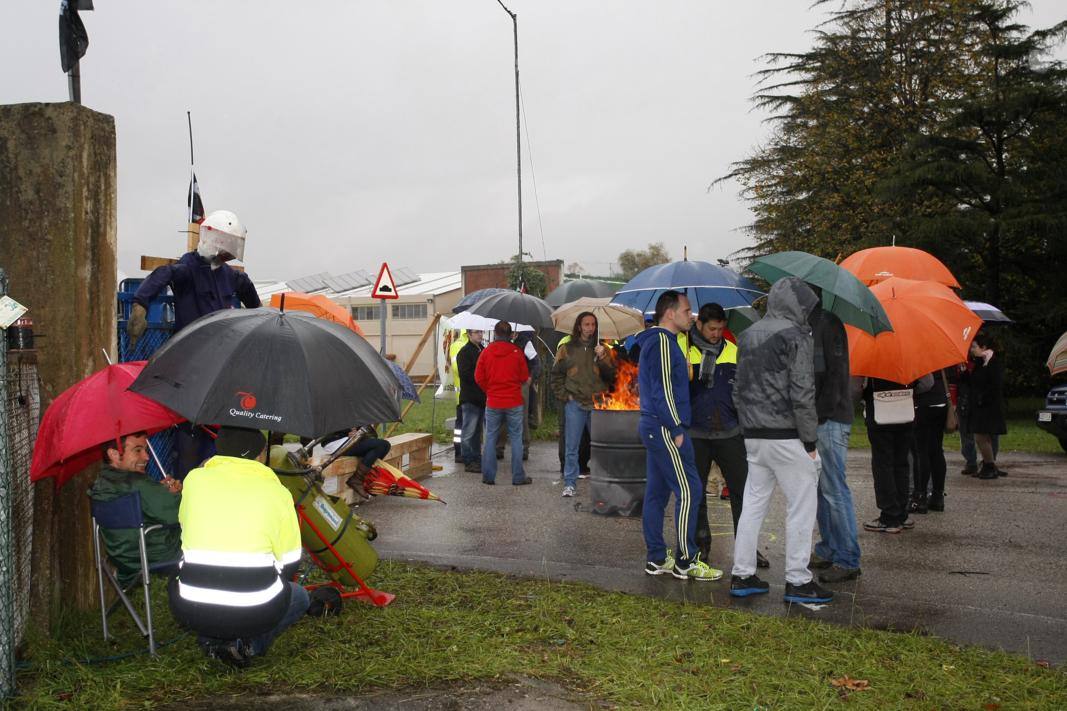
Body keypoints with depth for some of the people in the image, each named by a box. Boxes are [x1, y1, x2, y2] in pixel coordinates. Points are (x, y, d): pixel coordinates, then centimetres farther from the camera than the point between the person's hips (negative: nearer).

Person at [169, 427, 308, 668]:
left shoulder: (195, 479, 4)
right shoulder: (277, 492, -1)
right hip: (254, 615, -2)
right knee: (299, 597, 31)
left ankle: (210, 640, 11)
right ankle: (248, 645, 5)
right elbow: (289, 564, 4)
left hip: (192, 613, 2)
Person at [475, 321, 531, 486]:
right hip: (514, 403, -1)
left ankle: (488, 475, 9)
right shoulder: (517, 352, -6)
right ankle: (518, 476, 6)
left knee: (490, 438, 10)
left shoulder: (486, 352, -2)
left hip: (493, 403, 1)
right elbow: (524, 377, -1)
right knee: (516, 438, 5)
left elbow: (479, 378, 0)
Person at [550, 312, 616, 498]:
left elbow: (611, 376, 3)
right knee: (572, 447, 1)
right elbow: (556, 375, 7)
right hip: (575, 404, -1)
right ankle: (570, 484, 7)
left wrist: (602, 359, -11)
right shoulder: (567, 349, 6)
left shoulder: (602, 350, 10)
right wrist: (564, 396, -1)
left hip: (598, 405, 1)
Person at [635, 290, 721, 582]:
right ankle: (687, 562, -4)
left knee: (656, 493, 11)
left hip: (652, 427, 11)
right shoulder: (662, 341, -13)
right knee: (688, 491, -7)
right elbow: (662, 390, -19)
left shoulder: (658, 341, 19)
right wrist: (676, 429, -18)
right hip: (664, 428, -11)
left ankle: (657, 559, 16)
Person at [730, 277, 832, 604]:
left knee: (753, 503, 13)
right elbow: (802, 394, -14)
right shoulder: (795, 336, -10)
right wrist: (810, 442, -9)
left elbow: (739, 389, 16)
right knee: (802, 506, 1)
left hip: (753, 436, 8)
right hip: (787, 436, -8)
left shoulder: (748, 335, 14)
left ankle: (742, 575, 17)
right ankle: (798, 581, 5)